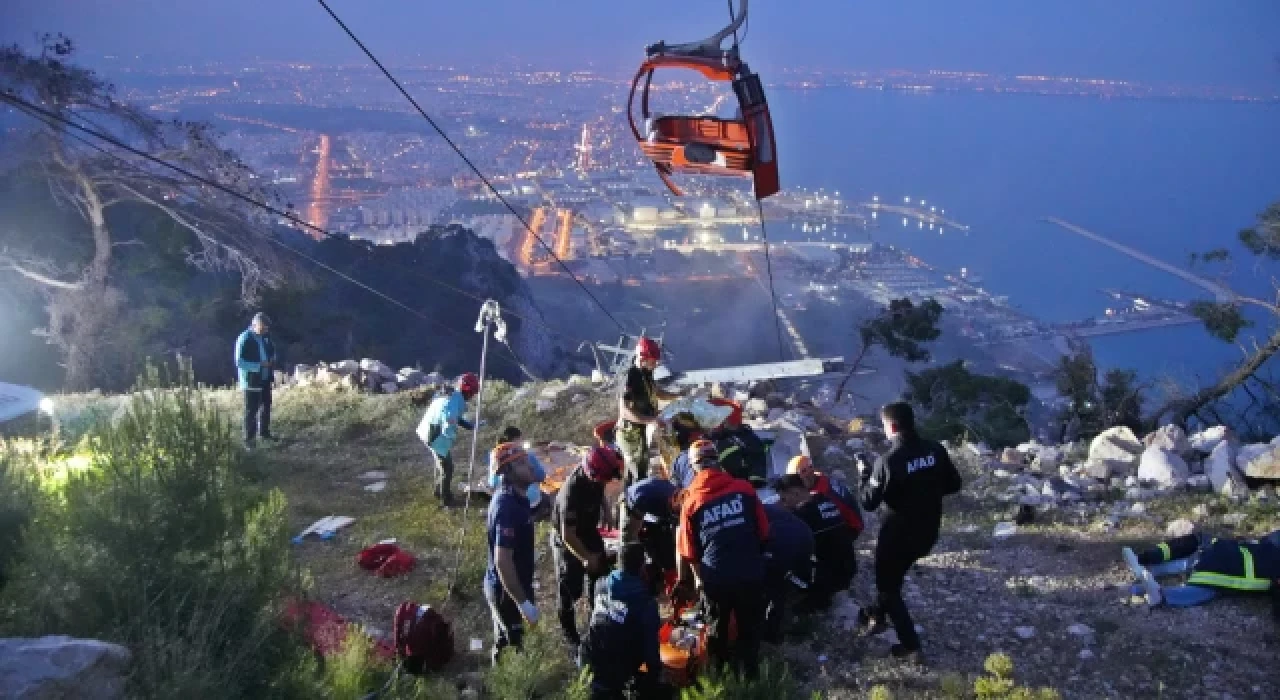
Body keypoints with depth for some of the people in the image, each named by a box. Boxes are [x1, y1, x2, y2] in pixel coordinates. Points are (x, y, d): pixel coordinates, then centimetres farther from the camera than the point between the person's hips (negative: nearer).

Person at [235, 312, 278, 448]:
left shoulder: (265, 337, 5)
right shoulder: (244, 339, -16)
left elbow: (271, 351, 22)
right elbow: (239, 362, -20)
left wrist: (272, 361, -1)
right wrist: (259, 365, -25)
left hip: (265, 379, 7)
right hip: (252, 381, -7)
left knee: (266, 406, 18)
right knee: (251, 410, -1)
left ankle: (264, 431, 34)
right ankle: (249, 438, 6)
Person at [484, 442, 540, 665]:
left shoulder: (513, 497, 1)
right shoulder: (507, 506, -29)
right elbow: (502, 561, -32)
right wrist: (523, 602, -28)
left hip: (510, 585, 9)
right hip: (506, 589, -9)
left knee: (505, 640, 24)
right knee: (511, 646, 7)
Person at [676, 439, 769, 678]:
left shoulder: (691, 501, -6)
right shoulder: (744, 489, -6)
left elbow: (688, 551, -2)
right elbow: (763, 532, 1)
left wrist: (689, 578, 15)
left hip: (715, 578, 0)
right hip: (750, 573, 0)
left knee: (716, 628, 21)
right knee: (749, 627, 20)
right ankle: (749, 672, 28)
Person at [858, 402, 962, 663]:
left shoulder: (889, 460, -24)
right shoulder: (935, 450, -7)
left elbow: (869, 503, -16)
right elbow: (954, 484, 4)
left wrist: (867, 477, -1)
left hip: (899, 533, -6)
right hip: (928, 532, 6)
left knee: (888, 585, 14)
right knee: (893, 576, 30)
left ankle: (911, 647, 13)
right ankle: (878, 616, 47)